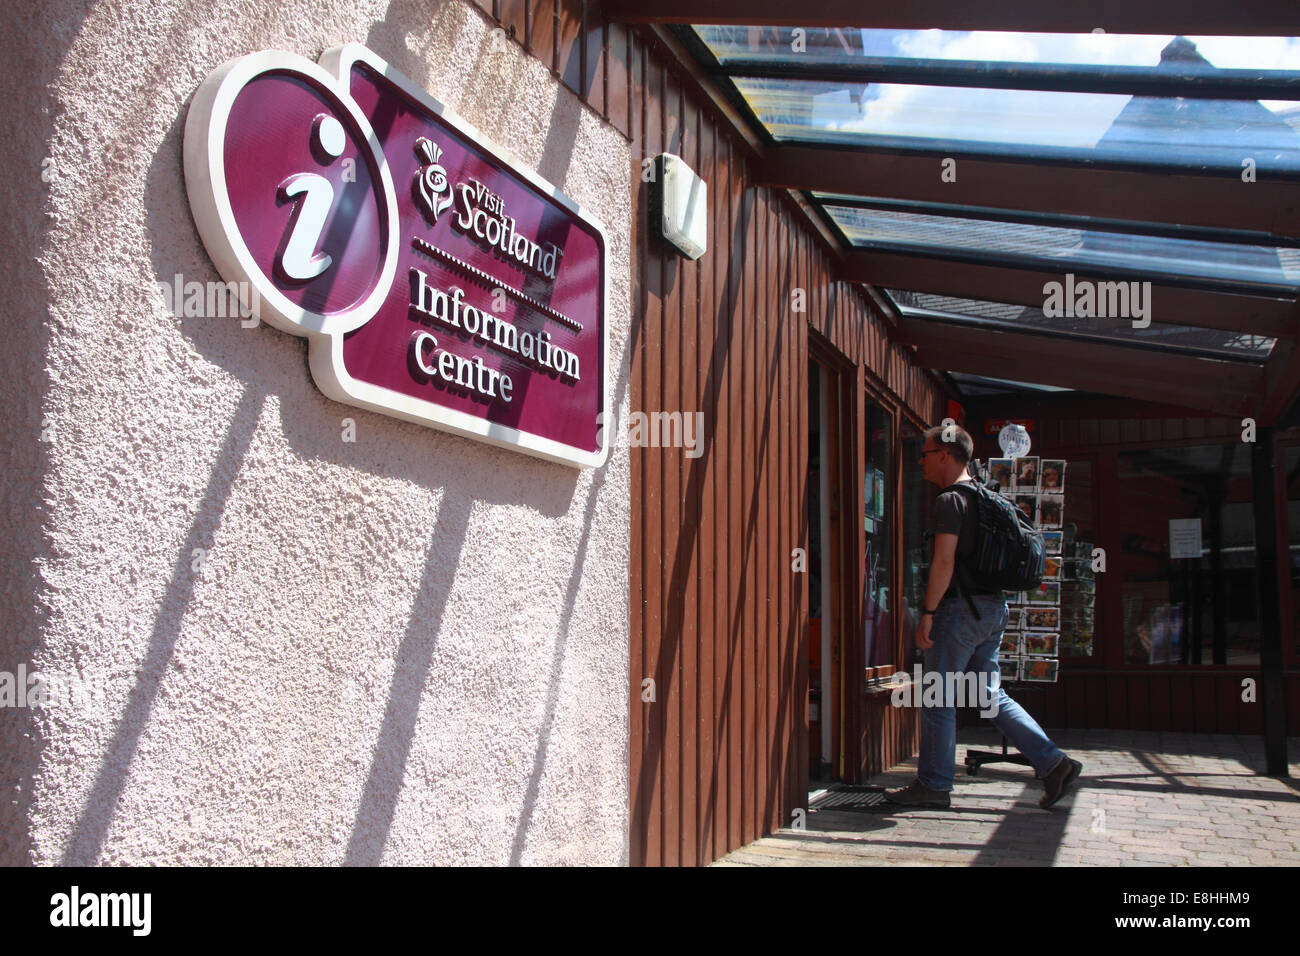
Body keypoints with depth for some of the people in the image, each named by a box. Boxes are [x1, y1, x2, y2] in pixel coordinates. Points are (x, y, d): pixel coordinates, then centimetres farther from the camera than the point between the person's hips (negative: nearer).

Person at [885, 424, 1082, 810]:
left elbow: (944, 561, -19)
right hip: (993, 608, 9)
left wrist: (927, 613, -17)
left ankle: (933, 784, 6)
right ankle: (1053, 763, 8)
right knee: (991, 695, 13)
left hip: (961, 608, -9)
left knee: (938, 699, -1)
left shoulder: (951, 499, -12)